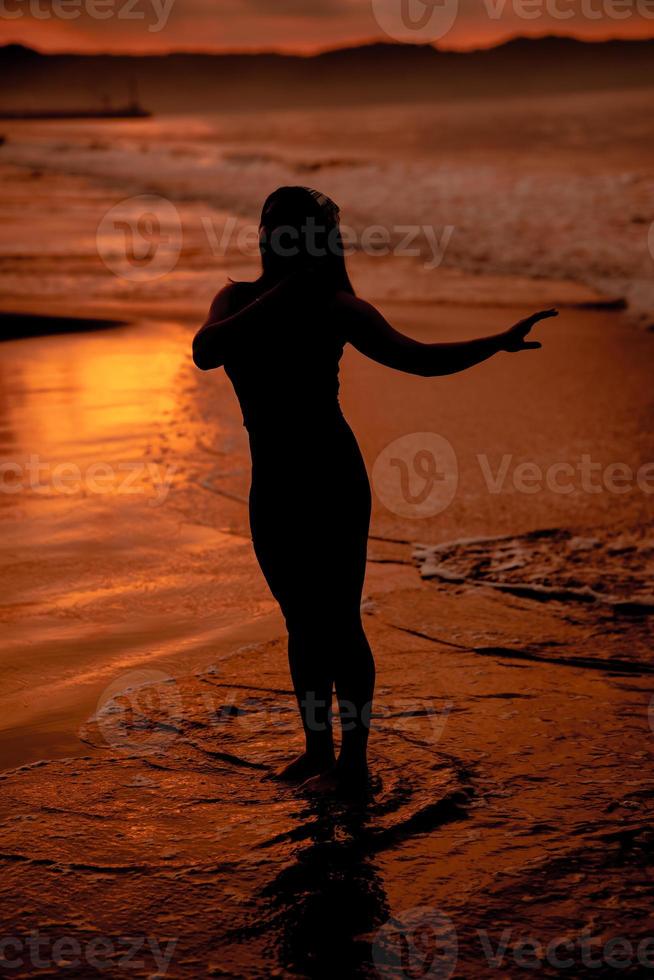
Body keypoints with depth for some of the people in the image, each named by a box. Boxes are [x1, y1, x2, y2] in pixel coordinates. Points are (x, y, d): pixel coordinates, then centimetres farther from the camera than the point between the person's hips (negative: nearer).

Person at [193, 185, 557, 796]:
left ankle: (353, 761, 10)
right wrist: (277, 297, -17)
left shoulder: (333, 308, -5)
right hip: (273, 485, 5)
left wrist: (499, 343, -15)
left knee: (336, 621, -2)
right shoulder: (237, 300, 8)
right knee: (301, 623, 14)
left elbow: (419, 358, -6)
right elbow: (205, 353, -13)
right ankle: (316, 751, 27)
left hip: (331, 478, -5)